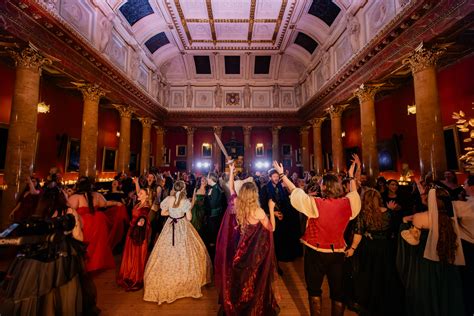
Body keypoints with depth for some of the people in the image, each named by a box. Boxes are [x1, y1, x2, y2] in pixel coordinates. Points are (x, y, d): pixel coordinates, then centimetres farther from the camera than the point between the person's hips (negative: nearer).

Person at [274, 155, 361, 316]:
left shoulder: (316, 204, -22)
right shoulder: (347, 203, -11)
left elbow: (295, 191, -14)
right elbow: (354, 193, 12)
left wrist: (281, 174, -5)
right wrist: (351, 175, 23)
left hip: (316, 252, -3)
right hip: (337, 252, 4)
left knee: (314, 289, 18)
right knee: (337, 290, 20)